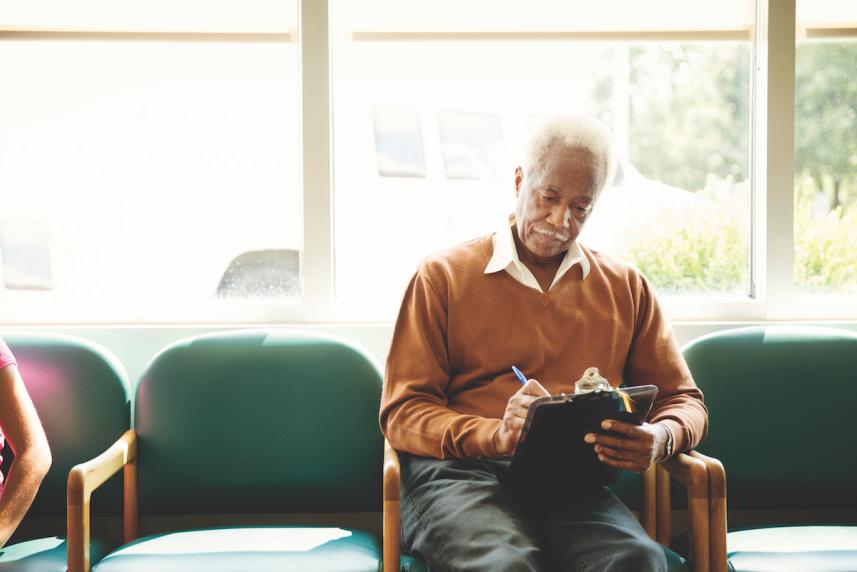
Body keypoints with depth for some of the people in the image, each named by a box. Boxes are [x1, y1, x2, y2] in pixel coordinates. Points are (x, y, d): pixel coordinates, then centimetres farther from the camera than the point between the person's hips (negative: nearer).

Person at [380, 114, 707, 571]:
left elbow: (683, 400, 21)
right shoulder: (443, 276, 11)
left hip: (573, 480, 3)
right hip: (460, 472, -2)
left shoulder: (626, 288, 21)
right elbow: (403, 413, 5)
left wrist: (661, 440, -6)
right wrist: (495, 436, -16)